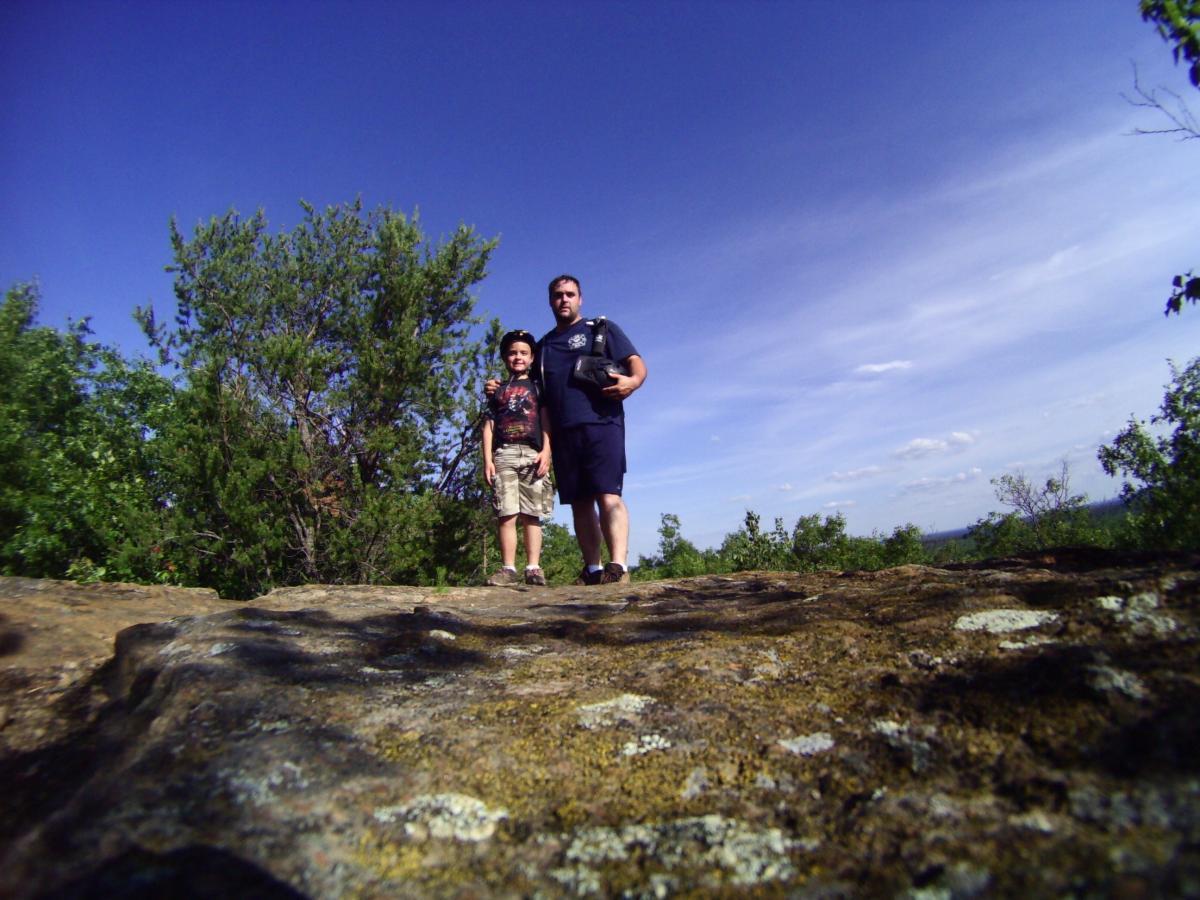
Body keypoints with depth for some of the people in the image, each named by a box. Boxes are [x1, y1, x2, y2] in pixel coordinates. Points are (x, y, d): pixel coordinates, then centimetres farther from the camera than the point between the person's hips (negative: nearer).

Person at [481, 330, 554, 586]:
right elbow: (489, 426, 15)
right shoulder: (498, 390, 23)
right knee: (505, 514, -7)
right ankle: (508, 568, -5)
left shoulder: (537, 386, 19)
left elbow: (546, 420, 8)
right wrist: (487, 459, 2)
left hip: (533, 453, -1)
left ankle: (533, 568, -4)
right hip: (504, 454, 1)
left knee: (531, 515, -4)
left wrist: (546, 451, -6)